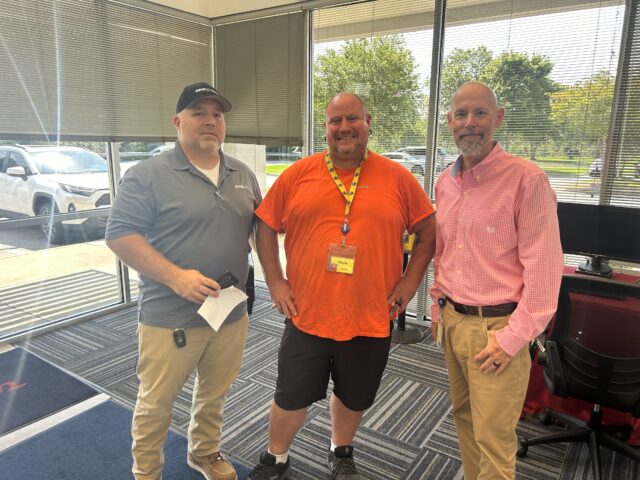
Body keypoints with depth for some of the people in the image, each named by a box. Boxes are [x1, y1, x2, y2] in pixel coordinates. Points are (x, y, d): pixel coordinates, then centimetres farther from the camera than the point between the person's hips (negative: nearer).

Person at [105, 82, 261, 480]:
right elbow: (120, 234, -14)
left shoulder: (243, 174, 7)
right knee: (156, 402, 12)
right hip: (170, 318, -4)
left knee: (215, 394, 22)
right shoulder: (148, 175, -10)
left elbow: (260, 227, 16)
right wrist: (176, 276, -23)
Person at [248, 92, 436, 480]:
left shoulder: (397, 177, -2)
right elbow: (266, 226, 5)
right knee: (291, 396, 15)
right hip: (307, 315, 0)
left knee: (354, 397, 20)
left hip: (372, 319, 1)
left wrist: (411, 280, -1)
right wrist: (275, 281, -1)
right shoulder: (298, 174, -1)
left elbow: (428, 231, 6)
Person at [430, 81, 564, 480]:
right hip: (453, 321, 7)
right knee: (465, 416, 20)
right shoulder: (445, 183, 7)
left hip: (496, 326, -6)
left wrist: (514, 337, -16)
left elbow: (544, 267, -15)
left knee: (493, 436, 4)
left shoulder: (527, 178, -14)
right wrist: (438, 307, 15)